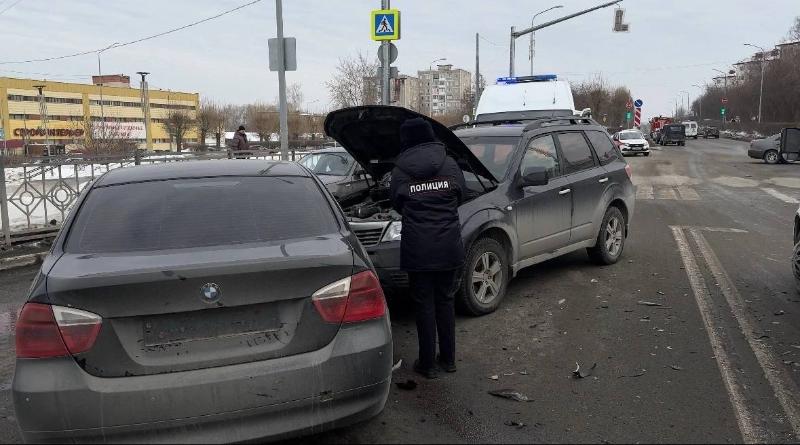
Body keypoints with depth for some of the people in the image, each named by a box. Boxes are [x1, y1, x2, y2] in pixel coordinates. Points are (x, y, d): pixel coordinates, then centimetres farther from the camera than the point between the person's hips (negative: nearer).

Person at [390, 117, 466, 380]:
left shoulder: (400, 172, -3)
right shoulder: (449, 165, 1)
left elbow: (397, 205, 9)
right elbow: (461, 197, 13)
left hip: (417, 249, -2)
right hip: (449, 248, 2)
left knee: (424, 304, 8)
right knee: (445, 301, 16)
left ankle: (428, 364, 14)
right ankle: (448, 360, 24)